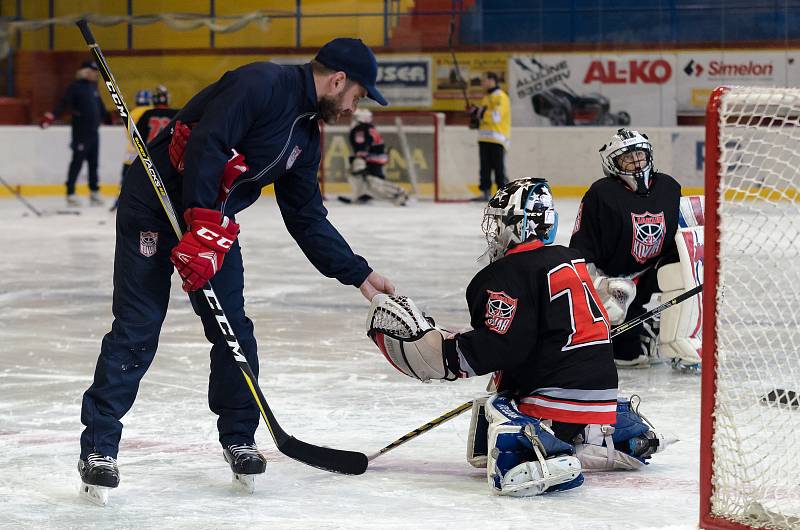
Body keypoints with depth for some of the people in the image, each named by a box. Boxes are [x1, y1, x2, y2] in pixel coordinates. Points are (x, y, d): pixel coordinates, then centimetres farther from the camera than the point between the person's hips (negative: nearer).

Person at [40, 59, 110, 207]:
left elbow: (100, 106, 28)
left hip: (93, 131, 7)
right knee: (77, 162, -4)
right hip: (81, 132, -7)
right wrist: (51, 117, -31)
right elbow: (63, 104, -19)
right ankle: (70, 194, 0)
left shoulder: (93, 87, 14)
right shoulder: (75, 87, -10)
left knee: (93, 163, 12)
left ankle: (94, 192, 19)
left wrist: (108, 118, 38)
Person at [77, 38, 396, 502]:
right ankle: (98, 447, -4)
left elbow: (307, 219, 15)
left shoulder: (306, 135, 9)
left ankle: (239, 438, 18)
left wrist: (358, 273, 11)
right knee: (137, 331, -9)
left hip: (215, 220, 8)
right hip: (155, 206, -8)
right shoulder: (261, 84, -18)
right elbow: (205, 145, -27)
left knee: (235, 331, 4)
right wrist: (202, 225, -30)